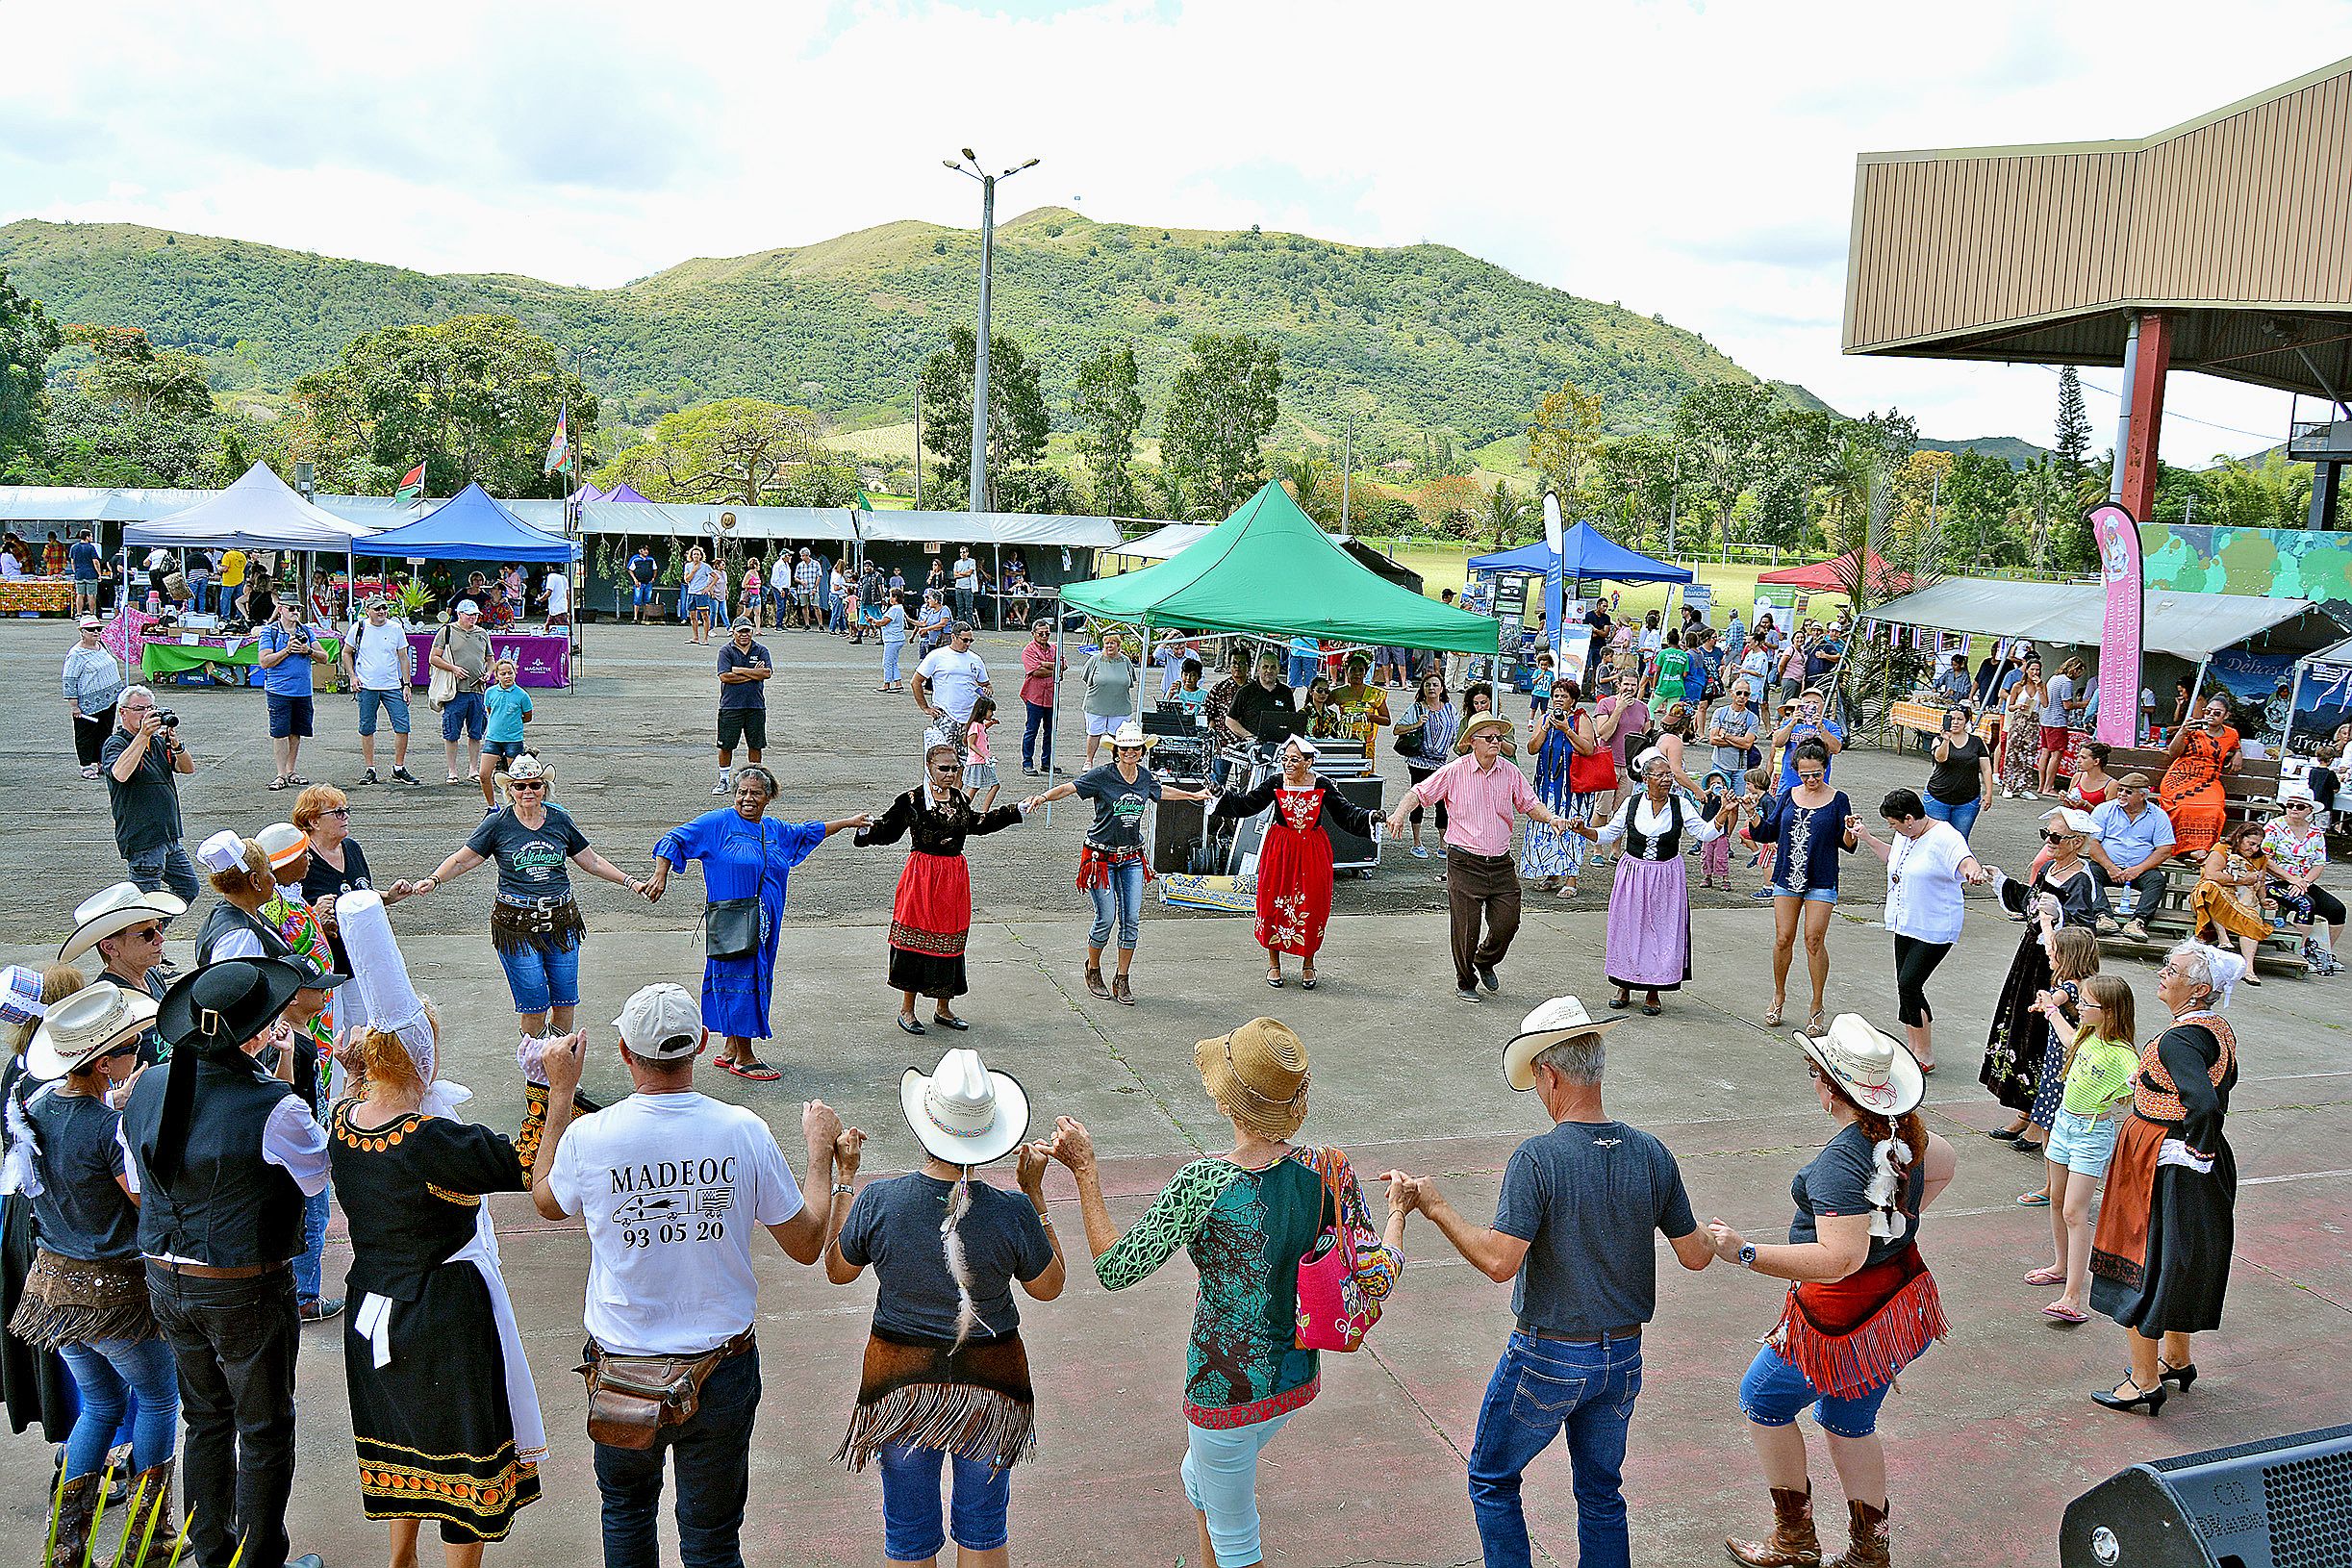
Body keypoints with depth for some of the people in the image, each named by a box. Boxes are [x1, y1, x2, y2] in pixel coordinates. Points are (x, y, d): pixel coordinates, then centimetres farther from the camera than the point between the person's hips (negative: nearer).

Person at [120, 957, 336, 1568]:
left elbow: (138, 1188, 6)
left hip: (166, 1281, 6)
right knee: (264, 1428, 13)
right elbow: (316, 1177, -8)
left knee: (205, 1418, 24)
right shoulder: (273, 1106, -26)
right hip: (245, 1292, -6)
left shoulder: (146, 1090, -6)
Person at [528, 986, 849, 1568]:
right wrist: (820, 1148, 11)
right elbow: (807, 1245, -3)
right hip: (721, 1373, 0)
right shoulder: (744, 1132, -15)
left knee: (626, 1508, 26)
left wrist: (560, 1091, 16)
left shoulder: (589, 1137, -15)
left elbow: (545, 1202, 10)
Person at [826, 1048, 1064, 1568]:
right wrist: (1034, 1193, -1)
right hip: (990, 1383, 0)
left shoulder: (878, 1201, -19)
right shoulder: (1013, 1213, -20)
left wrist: (843, 1177, 6)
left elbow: (838, 1270, 1)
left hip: (900, 1379, 0)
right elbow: (1048, 1287, -2)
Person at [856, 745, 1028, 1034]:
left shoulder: (960, 799, 10)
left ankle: (943, 1009, 23)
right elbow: (888, 828, -7)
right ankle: (906, 1010, 11)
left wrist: (1016, 812, 32)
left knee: (949, 941, 10)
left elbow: (977, 822, 27)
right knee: (917, 940, -1)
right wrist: (867, 829, -29)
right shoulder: (912, 800, -8)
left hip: (954, 875, 6)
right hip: (922, 876, -6)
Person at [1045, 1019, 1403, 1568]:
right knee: (1199, 1479, 34)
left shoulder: (1203, 1183, -27)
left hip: (1228, 1388, -6)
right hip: (1299, 1377, 6)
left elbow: (1115, 1269, -20)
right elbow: (1377, 1281, -8)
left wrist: (1084, 1168, -14)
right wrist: (1398, 1212, 11)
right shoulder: (1329, 1172, -13)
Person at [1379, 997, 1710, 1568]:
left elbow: (1501, 1262, -27)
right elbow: (1695, 1257, 1)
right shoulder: (1652, 1154, -6)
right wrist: (1715, 1238, 24)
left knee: (1492, 1480, 16)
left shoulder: (1538, 1157, -22)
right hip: (1623, 1356, 5)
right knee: (1601, 1493, 21)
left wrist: (1434, 1206, -16)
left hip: (1547, 1358, -5)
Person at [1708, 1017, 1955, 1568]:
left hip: (1844, 1318, -8)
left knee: (1762, 1398, 14)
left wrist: (1746, 1253, -35)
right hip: (1901, 1296, 8)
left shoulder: (1840, 1161, -30)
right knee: (1849, 1423, 24)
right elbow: (1943, 1167, 20)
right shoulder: (1906, 1131, -3)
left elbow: (1840, 1260, -36)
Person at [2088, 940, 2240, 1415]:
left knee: (2141, 1268, 3)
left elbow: (2206, 1105, -41)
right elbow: (2226, 1078, 23)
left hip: (2162, 1168, -9)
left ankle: (2145, 1382, 13)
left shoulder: (2176, 1042, -27)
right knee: (2177, 1264, 24)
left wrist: (2195, 1151, -24)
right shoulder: (2219, 1030, 3)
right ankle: (2177, 1361, 40)